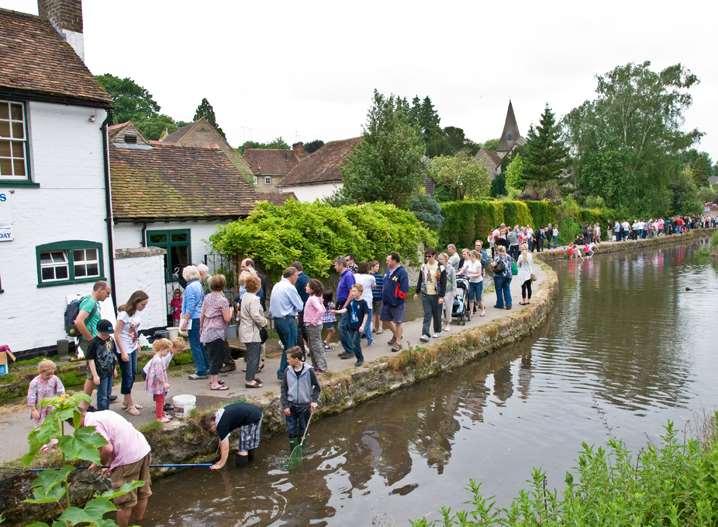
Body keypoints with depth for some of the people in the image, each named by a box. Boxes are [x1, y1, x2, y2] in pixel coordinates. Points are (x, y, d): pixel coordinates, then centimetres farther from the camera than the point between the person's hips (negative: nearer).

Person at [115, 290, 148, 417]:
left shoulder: (137, 312, 0)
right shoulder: (124, 314, -21)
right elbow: (116, 334, -20)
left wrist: (137, 343, 12)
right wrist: (123, 352, -20)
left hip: (133, 348, 8)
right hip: (124, 349, -8)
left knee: (133, 374, 14)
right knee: (127, 376, 1)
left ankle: (127, 401, 29)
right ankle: (129, 405, 13)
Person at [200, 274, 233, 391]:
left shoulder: (207, 297, 8)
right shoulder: (223, 300, -12)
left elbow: (202, 315, 12)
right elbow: (227, 318, -13)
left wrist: (201, 328, 23)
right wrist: (231, 310, 5)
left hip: (207, 332, 7)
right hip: (217, 332, -7)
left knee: (212, 356, 18)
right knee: (217, 357, -1)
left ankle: (213, 379, 29)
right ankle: (214, 383, 0)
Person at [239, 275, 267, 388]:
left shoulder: (245, 296, 12)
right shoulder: (253, 299, -19)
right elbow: (255, 316, -25)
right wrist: (264, 322, -7)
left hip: (246, 330, 10)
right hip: (252, 332, -10)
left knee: (253, 355, 19)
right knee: (253, 356, -3)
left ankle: (251, 377, 27)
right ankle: (249, 380, 1)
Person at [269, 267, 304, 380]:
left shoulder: (276, 286, 11)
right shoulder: (290, 287, -13)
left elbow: (272, 305, 15)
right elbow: (300, 307, -10)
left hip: (277, 319, 9)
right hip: (288, 320, -9)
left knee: (286, 346, 19)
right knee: (290, 348, 0)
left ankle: (282, 373, 21)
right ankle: (283, 373, 2)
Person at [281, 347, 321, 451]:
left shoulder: (309, 370, -13)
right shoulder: (288, 371, -6)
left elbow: (317, 387, -3)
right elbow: (284, 389, 0)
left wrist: (314, 400, -15)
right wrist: (285, 405, -5)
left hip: (304, 405, -1)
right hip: (291, 405, 1)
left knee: (303, 430, 12)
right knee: (291, 429, 4)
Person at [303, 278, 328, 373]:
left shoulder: (313, 298, -20)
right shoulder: (315, 297, 9)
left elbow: (321, 310, -35)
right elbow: (323, 309, 18)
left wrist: (314, 321, -24)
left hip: (313, 326, -10)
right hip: (311, 326, 10)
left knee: (316, 347, -1)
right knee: (312, 347, 17)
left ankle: (322, 368, 7)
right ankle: (316, 366, 26)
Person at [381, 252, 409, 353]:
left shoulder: (402, 272, -18)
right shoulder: (388, 270, 7)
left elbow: (404, 289, -20)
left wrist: (398, 299, -18)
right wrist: (383, 296, 16)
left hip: (396, 302, -9)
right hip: (386, 301, 9)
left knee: (397, 322, 2)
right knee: (385, 320, 18)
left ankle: (398, 342, 13)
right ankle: (395, 334, 40)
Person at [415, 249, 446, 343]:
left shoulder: (440, 267, -8)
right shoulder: (423, 266, 4)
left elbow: (443, 283, -9)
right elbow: (420, 280, 12)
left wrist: (441, 296, -14)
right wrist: (417, 292, 12)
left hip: (436, 295, -2)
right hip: (425, 295, 2)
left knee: (437, 315, 10)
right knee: (427, 315, -4)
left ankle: (437, 331, 27)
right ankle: (425, 334, -9)